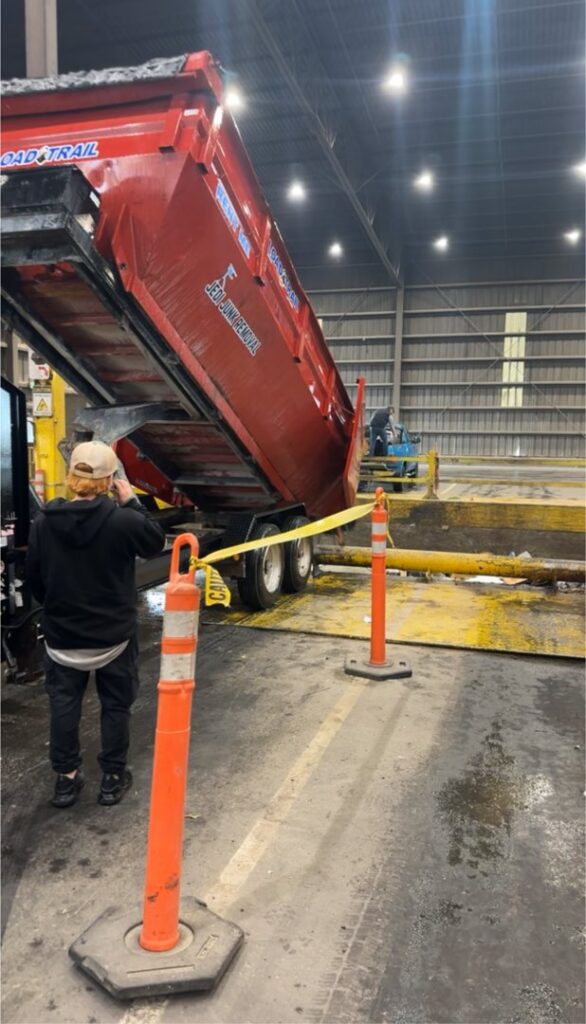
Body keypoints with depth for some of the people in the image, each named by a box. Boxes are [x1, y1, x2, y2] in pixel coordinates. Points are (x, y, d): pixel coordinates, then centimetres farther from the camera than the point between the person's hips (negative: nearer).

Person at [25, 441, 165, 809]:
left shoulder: (44, 522, -8)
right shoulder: (122, 520, -20)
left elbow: (34, 578, 3)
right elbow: (155, 541, -1)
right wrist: (132, 502, 1)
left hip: (62, 635, 3)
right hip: (114, 634, -2)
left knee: (64, 705, 18)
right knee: (116, 705, 15)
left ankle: (66, 778, 27)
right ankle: (113, 778, 25)